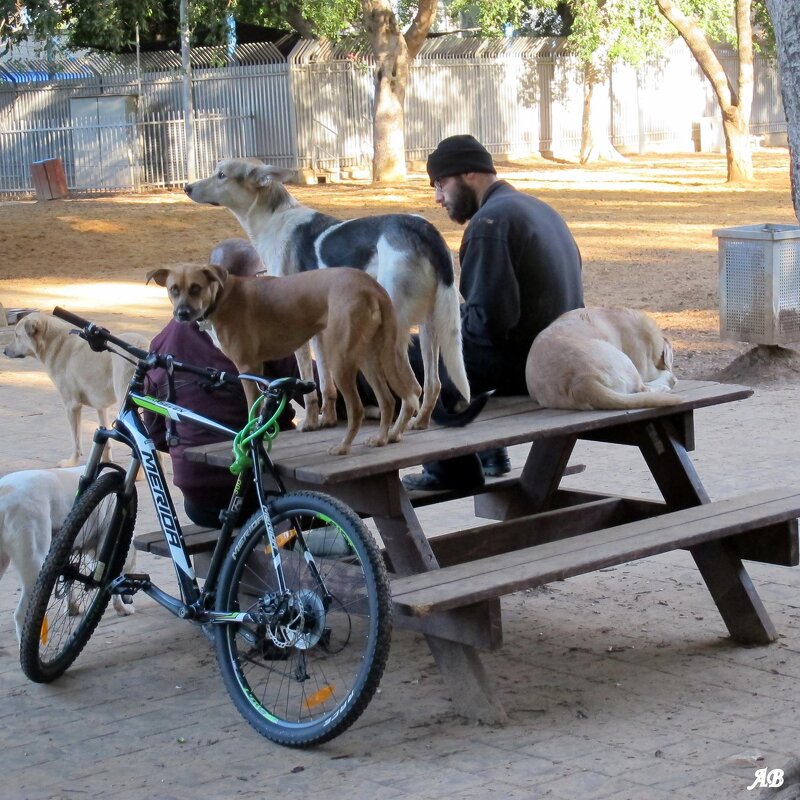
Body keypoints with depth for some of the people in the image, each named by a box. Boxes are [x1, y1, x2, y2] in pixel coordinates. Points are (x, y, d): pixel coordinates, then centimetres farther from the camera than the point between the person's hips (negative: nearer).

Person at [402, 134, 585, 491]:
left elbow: (490, 318, -23)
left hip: (520, 360, -10)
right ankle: (486, 449, 29)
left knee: (408, 355, -2)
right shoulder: (538, 209, 14)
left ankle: (452, 469, 7)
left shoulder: (490, 220, -16)